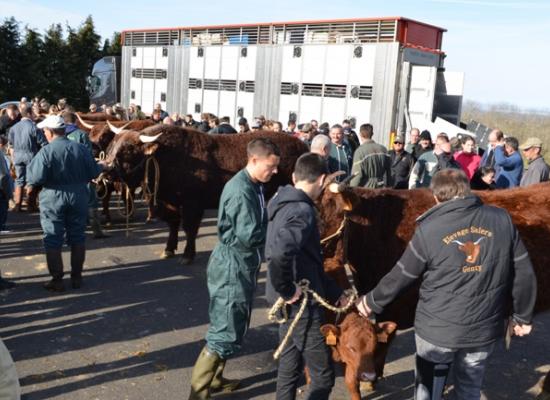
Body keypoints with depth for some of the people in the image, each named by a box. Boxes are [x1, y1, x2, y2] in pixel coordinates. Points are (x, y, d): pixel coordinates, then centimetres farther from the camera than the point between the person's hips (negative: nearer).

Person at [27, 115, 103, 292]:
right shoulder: (81, 149, -3)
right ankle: (76, 277, 21)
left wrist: (32, 165, 1)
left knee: (53, 240, 7)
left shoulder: (46, 151, -14)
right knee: (77, 238, 13)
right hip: (79, 197, 4)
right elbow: (94, 173, 0)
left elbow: (36, 178, -17)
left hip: (53, 198, -3)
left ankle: (57, 280, 10)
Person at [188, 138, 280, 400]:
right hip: (232, 268, -10)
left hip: (242, 267, 10)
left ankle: (214, 379, 34)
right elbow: (250, 236, -25)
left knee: (231, 328, 19)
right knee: (225, 333, -2)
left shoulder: (253, 186, 7)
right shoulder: (241, 191, -23)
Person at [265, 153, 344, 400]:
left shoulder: (284, 203, 8)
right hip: (302, 303, -9)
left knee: (290, 367, 21)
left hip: (294, 302, 10)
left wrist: (335, 293, 17)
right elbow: (279, 253, -41)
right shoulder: (302, 211, -22)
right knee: (323, 376, 3)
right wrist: (286, 290, -23)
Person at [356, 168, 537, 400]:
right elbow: (523, 273, -1)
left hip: (437, 329, -2)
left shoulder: (429, 229, -12)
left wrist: (372, 302, 11)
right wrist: (523, 316, 13)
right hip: (484, 328, 3)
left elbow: (400, 276, -4)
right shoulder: (502, 220, -6)